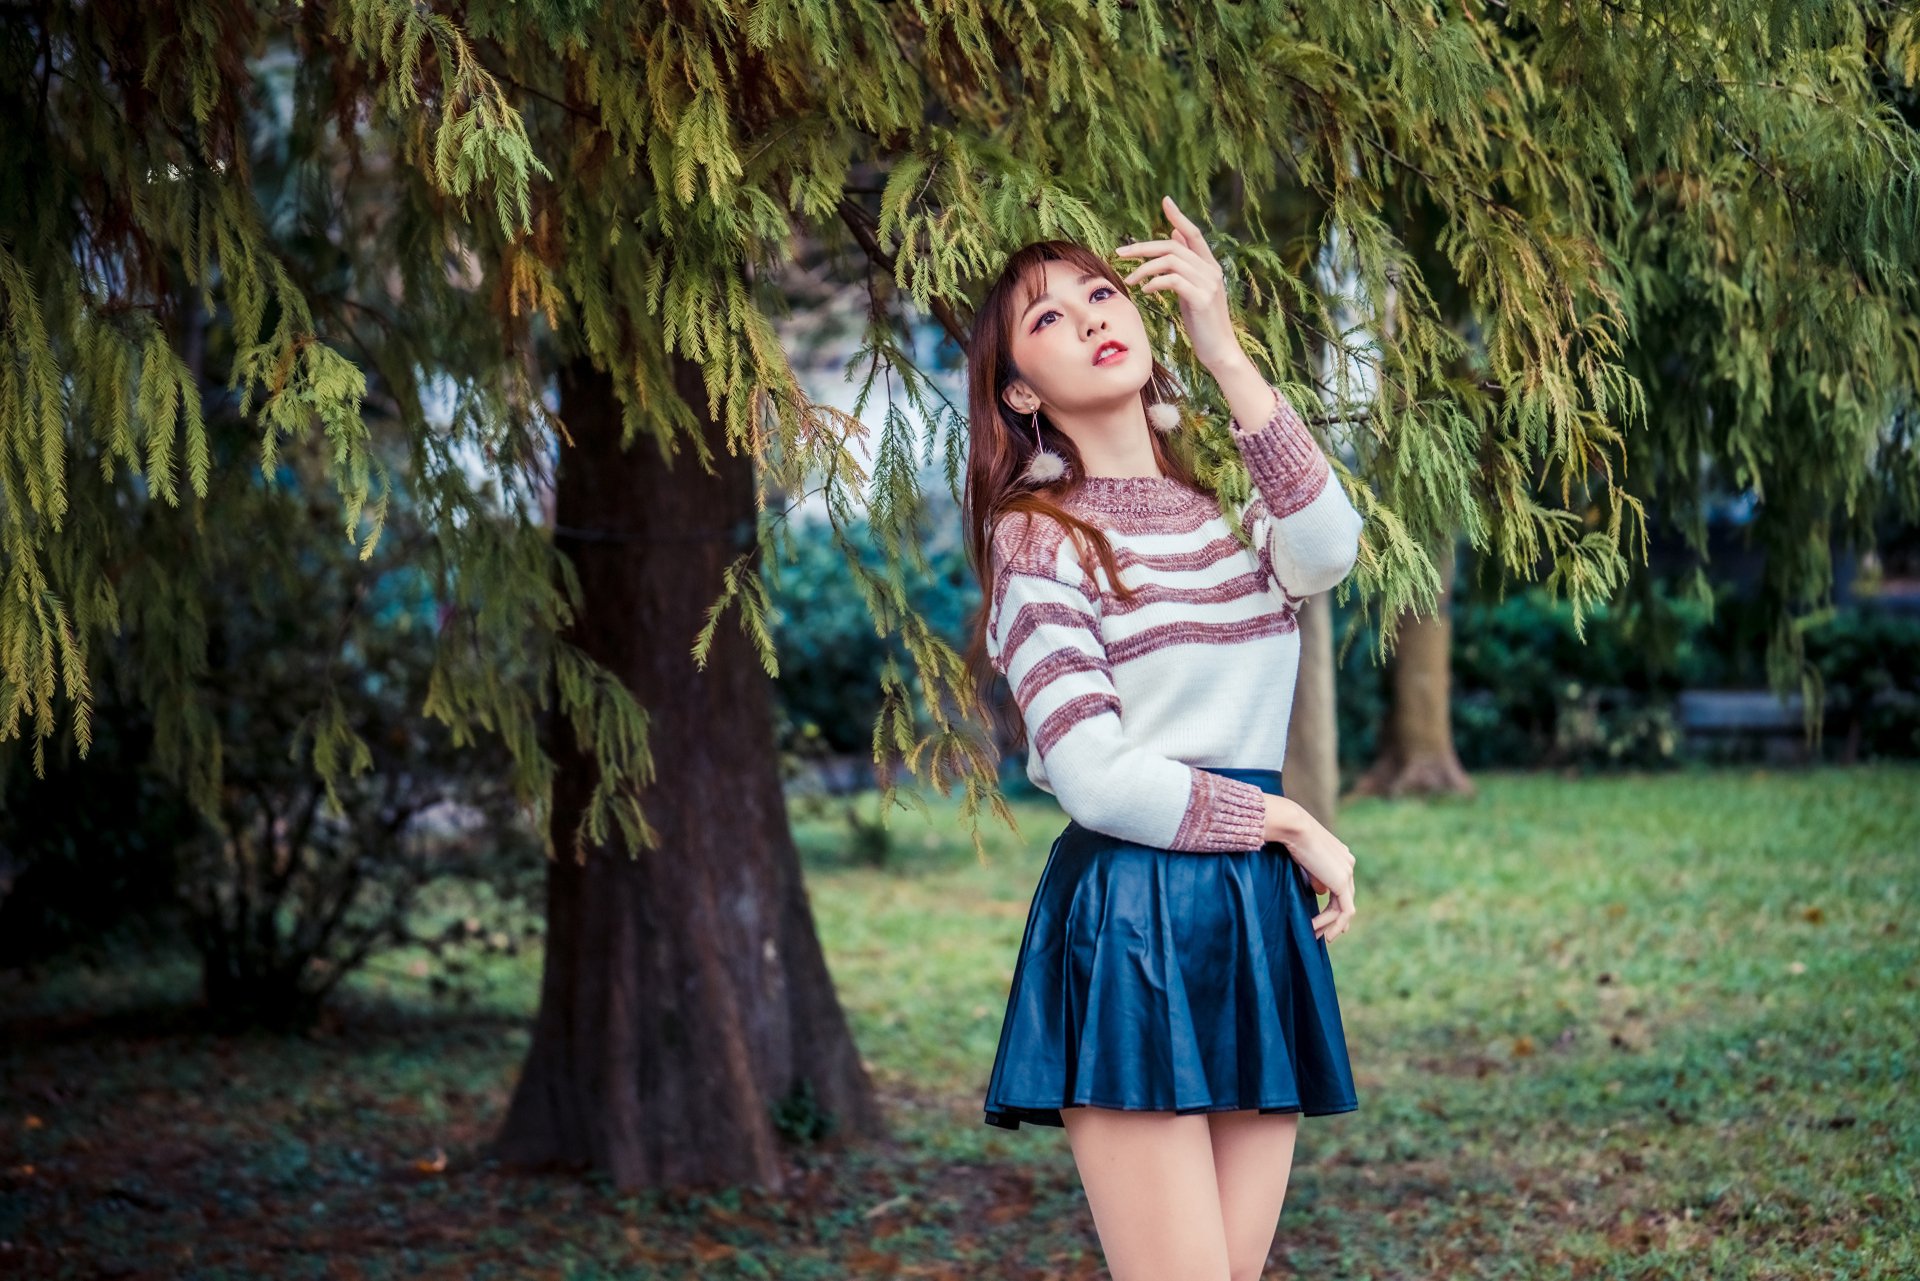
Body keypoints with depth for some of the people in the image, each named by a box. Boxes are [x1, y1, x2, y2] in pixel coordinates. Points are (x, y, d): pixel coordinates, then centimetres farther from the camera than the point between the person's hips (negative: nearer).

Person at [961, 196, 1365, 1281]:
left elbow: (1329, 551, -11)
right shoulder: (1041, 536, -1)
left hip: (1258, 919, 6)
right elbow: (1095, 774, -12)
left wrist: (1225, 353, -15)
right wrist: (1286, 822, -7)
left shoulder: (1236, 518, 15)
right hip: (1125, 920, -6)